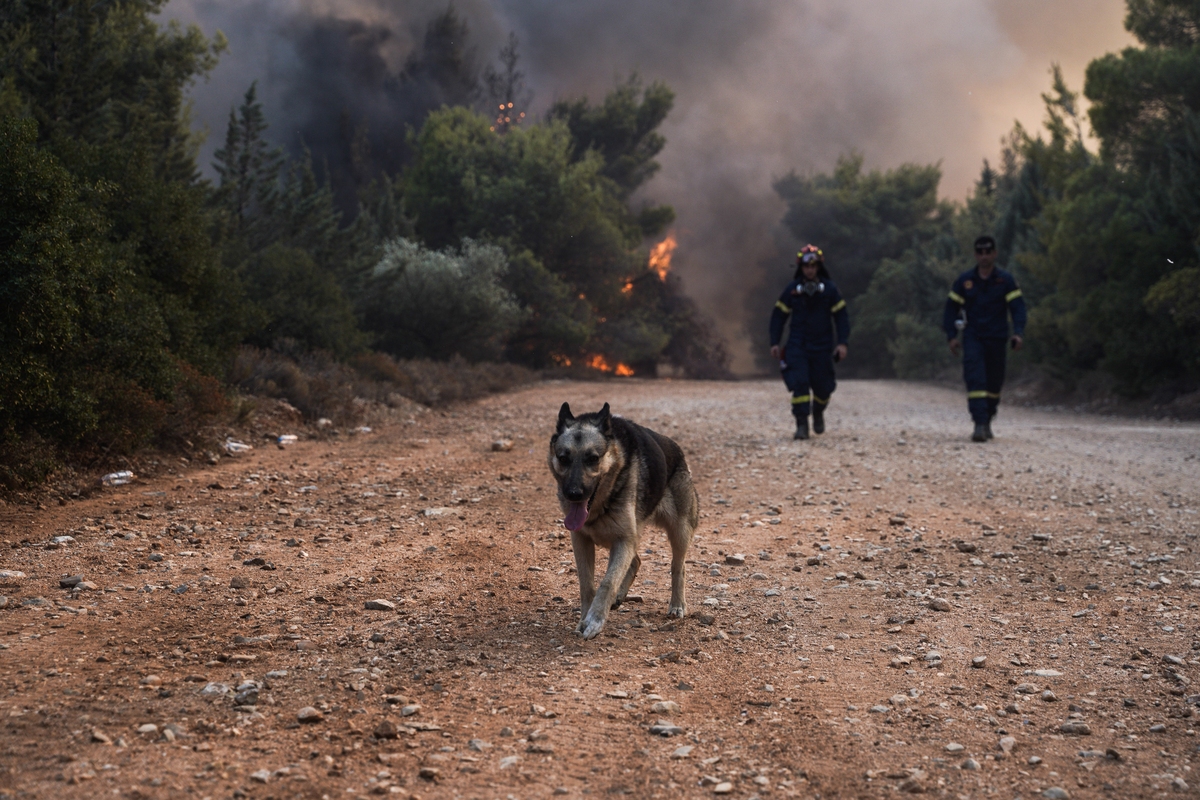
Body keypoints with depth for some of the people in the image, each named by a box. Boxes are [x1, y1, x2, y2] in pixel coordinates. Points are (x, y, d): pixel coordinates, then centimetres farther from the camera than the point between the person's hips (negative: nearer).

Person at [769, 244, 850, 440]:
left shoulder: (829, 288, -1)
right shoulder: (792, 289, -1)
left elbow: (841, 316, 3)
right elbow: (778, 316, 6)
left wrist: (842, 343, -6)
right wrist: (775, 342, 0)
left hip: (822, 346, 1)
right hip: (797, 345, -1)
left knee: (823, 386, 6)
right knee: (799, 383, -15)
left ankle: (818, 413, 36)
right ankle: (801, 424, -12)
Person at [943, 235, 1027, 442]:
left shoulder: (1005, 280, 2)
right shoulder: (964, 281, 5)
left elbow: (1018, 308, -2)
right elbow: (951, 308, 10)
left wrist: (1018, 332, -17)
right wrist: (952, 336, 1)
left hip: (997, 339, 1)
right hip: (972, 338, -1)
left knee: (994, 382, 8)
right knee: (975, 380, -16)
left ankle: (987, 422, 26)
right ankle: (979, 424, -22)